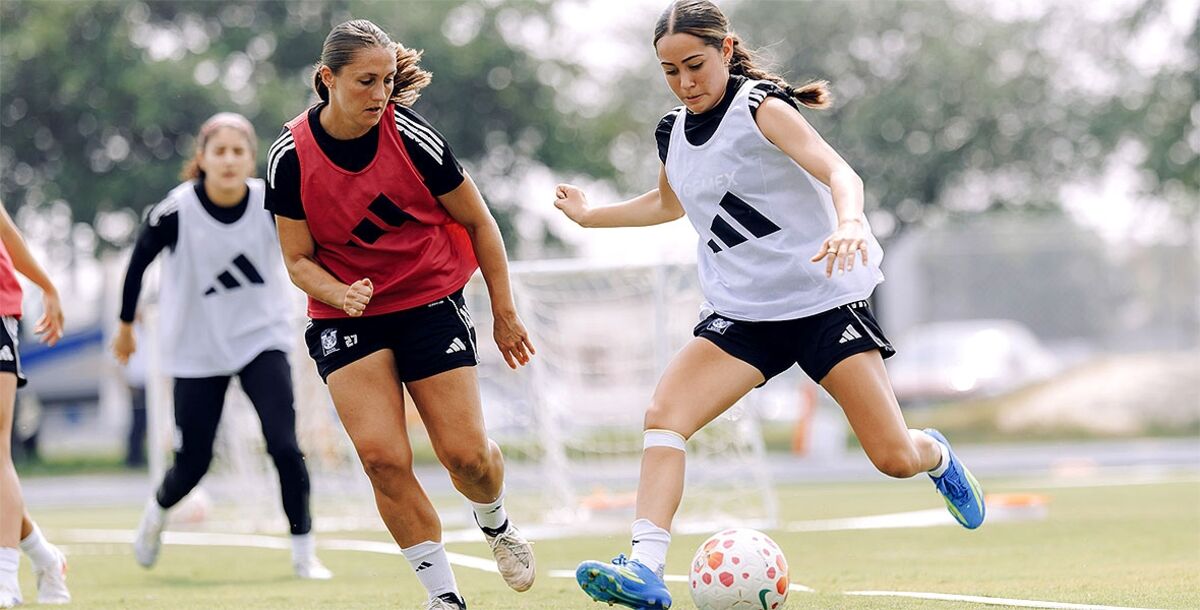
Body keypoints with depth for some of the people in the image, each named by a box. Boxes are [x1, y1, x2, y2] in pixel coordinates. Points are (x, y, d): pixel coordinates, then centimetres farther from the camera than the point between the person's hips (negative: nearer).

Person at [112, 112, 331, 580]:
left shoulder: (271, 202, -13)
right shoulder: (176, 212, -16)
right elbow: (139, 262, -1)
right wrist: (125, 325, 10)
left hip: (261, 340, 1)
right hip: (198, 351, -1)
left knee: (284, 445, -16)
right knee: (193, 464, 4)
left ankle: (304, 551, -2)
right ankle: (157, 511, 40)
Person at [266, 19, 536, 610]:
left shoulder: (414, 138, -13)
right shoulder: (290, 156, -11)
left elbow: (478, 223, 0)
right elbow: (299, 260, -2)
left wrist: (504, 312, 4)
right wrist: (339, 293, -23)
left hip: (431, 303, 0)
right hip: (344, 315, 0)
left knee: (466, 453, -6)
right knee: (382, 456, -17)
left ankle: (495, 523, 31)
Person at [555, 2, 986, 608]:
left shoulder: (760, 107, -12)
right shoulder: (673, 133, 7)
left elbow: (840, 174, -27)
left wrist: (848, 223, -47)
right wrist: (589, 215, 31)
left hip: (824, 300, -5)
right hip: (740, 314, 5)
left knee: (894, 458, -6)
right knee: (663, 415, -21)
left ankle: (934, 455, 33)